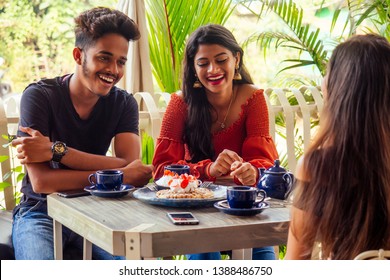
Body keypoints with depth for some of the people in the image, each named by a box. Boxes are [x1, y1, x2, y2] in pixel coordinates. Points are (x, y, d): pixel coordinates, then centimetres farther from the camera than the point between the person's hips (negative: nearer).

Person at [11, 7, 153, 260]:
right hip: (42, 212, -2)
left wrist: (56, 151, -24)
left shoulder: (124, 103, 0)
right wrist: (119, 175, -25)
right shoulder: (39, 96, -11)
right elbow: (41, 181, -21)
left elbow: (131, 167, -17)